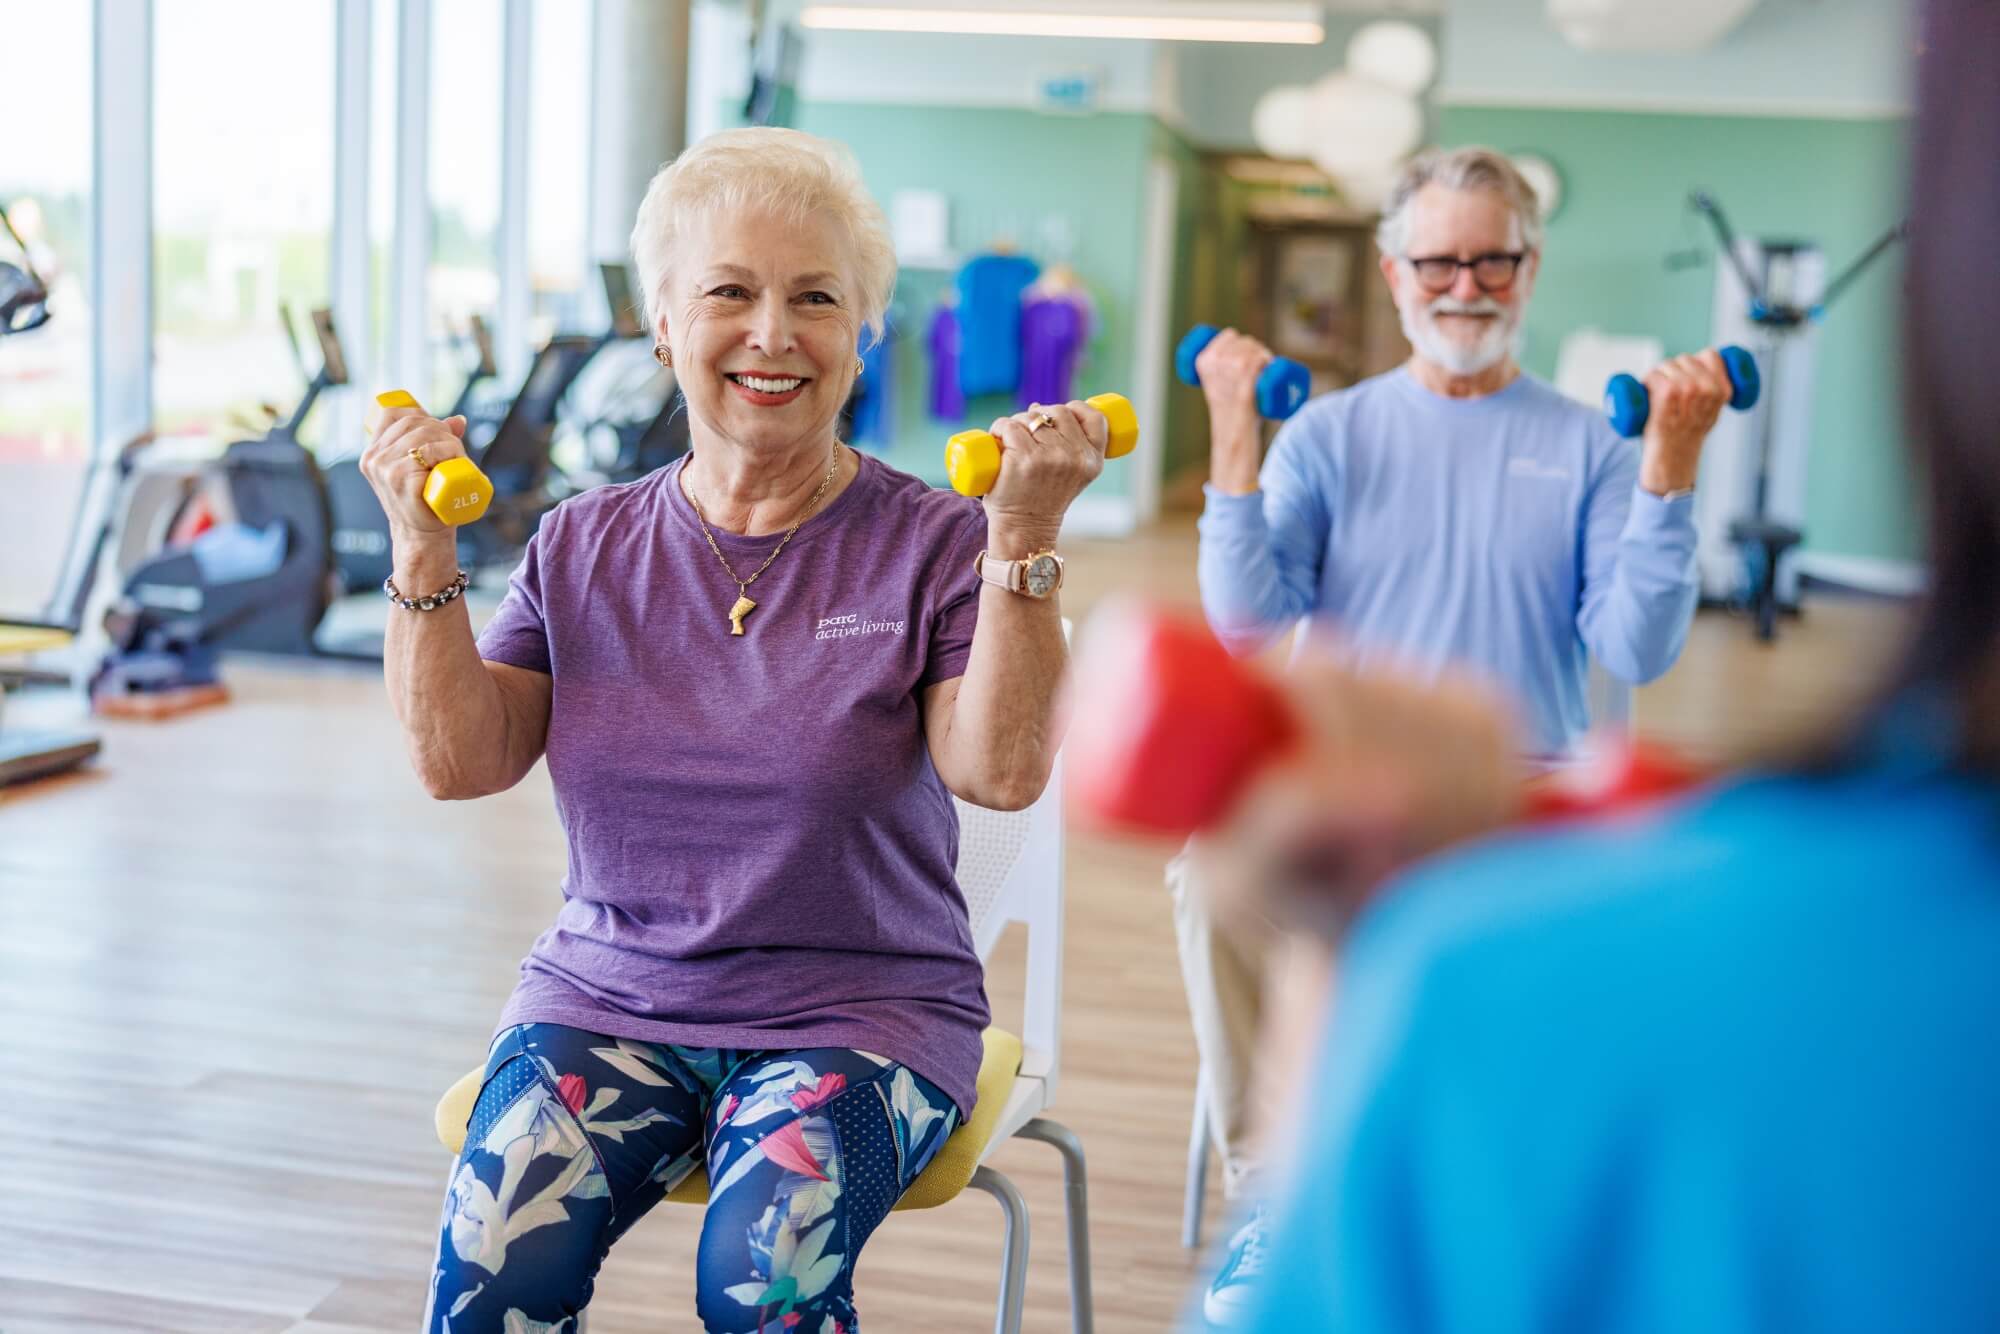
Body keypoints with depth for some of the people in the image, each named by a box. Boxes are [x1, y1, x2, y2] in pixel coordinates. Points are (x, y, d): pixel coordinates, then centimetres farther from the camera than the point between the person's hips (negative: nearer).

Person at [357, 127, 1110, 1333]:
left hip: (857, 1015, -2)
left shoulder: (933, 544, -2)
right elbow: (459, 762, 2)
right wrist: (424, 551, -6)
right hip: (606, 997, 3)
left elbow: (1003, 771, -16)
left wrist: (1026, 540, -24)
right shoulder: (588, 546, 8)